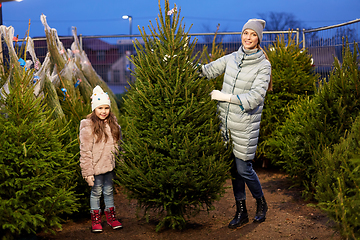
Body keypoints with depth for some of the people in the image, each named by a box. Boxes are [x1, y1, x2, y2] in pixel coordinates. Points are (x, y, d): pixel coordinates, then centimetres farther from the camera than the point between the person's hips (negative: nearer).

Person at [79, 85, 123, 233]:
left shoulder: (112, 123, 6)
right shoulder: (88, 127, -14)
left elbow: (117, 144, 17)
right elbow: (85, 152, -14)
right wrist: (88, 173, -16)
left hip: (109, 165, 5)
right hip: (96, 167, -5)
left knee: (109, 190, 15)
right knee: (96, 192, 5)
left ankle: (111, 216, 27)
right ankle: (95, 219, 19)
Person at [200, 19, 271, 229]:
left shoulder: (263, 65, -5)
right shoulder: (232, 58, 8)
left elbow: (255, 98, -14)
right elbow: (208, 70, 19)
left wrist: (224, 96, -17)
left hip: (245, 124, -4)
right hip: (226, 120, 5)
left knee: (244, 168, -2)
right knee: (233, 167, 9)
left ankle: (261, 203, 26)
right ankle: (241, 212, 21)